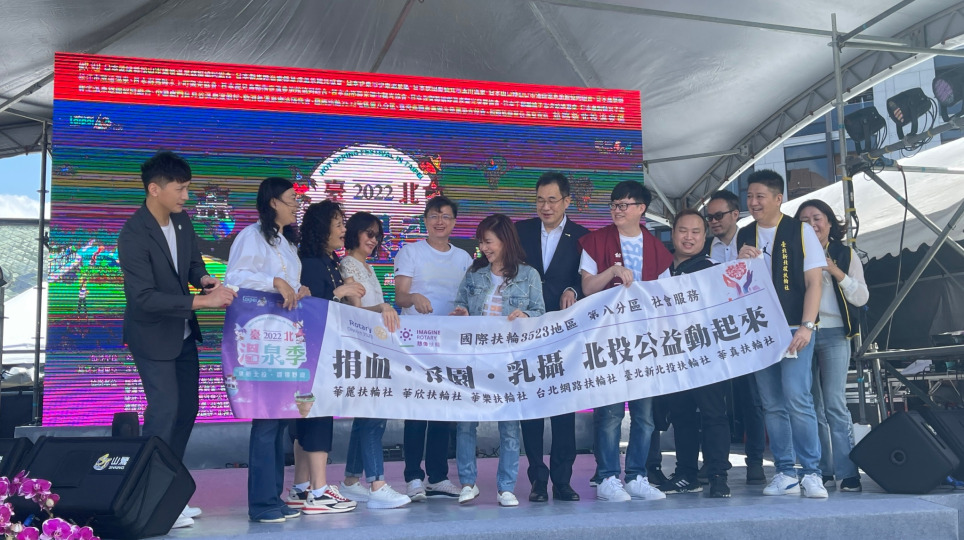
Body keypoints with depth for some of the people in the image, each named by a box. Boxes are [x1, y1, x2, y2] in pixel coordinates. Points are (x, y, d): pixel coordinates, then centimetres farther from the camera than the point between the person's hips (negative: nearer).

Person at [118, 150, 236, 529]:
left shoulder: (182, 221, -1)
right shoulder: (133, 235, -23)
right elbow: (144, 297, -29)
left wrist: (206, 279, -12)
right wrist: (202, 302, -31)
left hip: (183, 332, 8)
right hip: (152, 337, -8)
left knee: (186, 409, 11)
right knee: (164, 411, -9)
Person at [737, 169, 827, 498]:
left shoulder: (801, 231, -1)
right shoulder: (743, 237, 11)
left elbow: (813, 282, -5)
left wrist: (806, 326, -15)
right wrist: (740, 263, -7)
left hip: (794, 329, -4)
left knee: (797, 398, -13)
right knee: (772, 404, 5)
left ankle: (811, 472, -2)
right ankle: (785, 474, 12)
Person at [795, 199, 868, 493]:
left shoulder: (845, 254, 7)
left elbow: (861, 297, 2)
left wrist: (837, 273, -10)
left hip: (834, 334, -2)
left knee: (835, 404, -10)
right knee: (813, 406, 5)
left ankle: (847, 473, -7)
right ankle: (822, 469, 12)